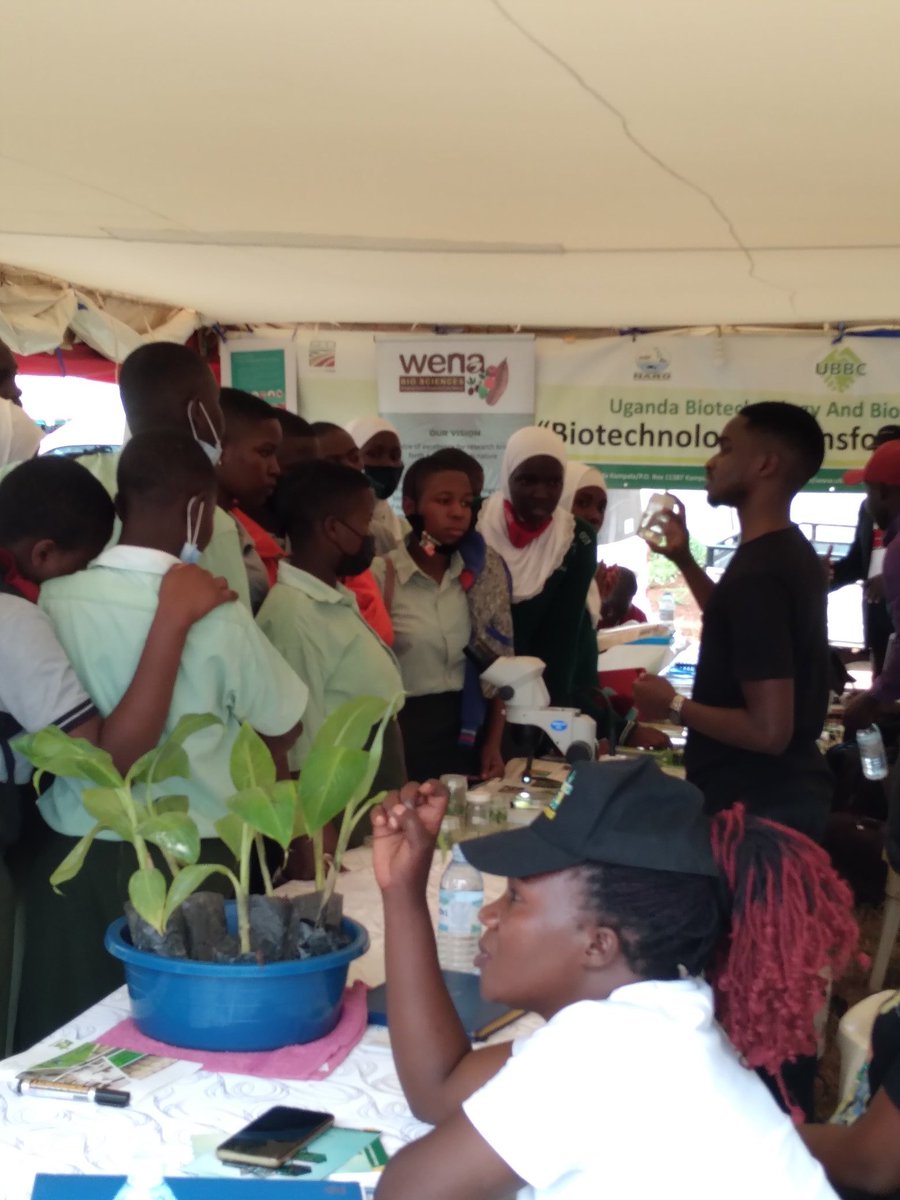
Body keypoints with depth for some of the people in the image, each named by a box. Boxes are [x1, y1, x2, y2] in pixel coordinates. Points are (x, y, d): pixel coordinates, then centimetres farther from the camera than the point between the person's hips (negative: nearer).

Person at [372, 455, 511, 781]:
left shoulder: (483, 574, 4)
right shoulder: (380, 575, -7)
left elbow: (497, 661, 9)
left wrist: (493, 743, 8)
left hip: (468, 730, 3)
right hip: (404, 731, -3)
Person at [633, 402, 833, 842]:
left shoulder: (757, 571, -25)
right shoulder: (788, 554, 6)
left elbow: (768, 730, -28)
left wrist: (672, 705, -15)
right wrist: (684, 560, 19)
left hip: (757, 804, -9)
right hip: (782, 791, 9)